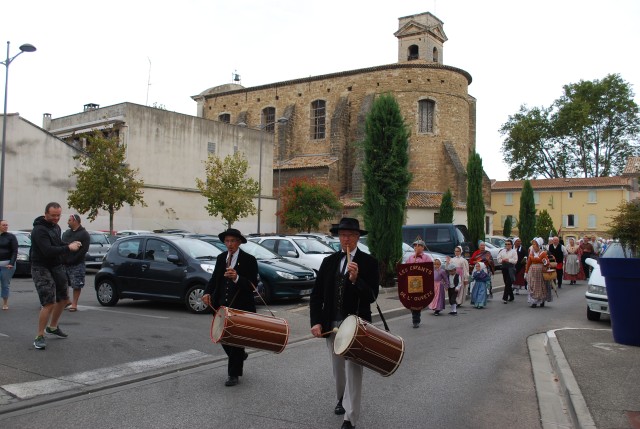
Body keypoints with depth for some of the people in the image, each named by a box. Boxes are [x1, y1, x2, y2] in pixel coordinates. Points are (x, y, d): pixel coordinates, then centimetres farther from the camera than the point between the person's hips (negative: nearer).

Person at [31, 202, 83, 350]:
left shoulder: (56, 227, 10)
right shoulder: (39, 230, -18)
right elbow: (48, 250, -29)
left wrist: (71, 245, -1)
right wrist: (68, 248, -26)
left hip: (57, 267, 9)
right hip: (41, 268, -9)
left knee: (64, 298, 17)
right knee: (49, 303, -14)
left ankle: (53, 327, 38)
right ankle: (39, 337, -2)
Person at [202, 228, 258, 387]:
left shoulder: (249, 260, -10)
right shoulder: (221, 258, 7)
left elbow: (252, 285, -17)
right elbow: (214, 278, 8)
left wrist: (237, 278, -32)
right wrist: (207, 292, -11)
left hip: (241, 307, -5)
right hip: (222, 305, 5)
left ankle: (234, 375, 19)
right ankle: (240, 356, 43)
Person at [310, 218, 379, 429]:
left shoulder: (369, 262, -7)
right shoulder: (329, 261, 5)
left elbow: (371, 297, -14)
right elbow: (316, 294, 4)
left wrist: (356, 279, -29)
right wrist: (316, 322, -6)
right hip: (332, 324, 4)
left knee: (353, 370, -4)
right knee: (338, 368, 19)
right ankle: (341, 399, 45)